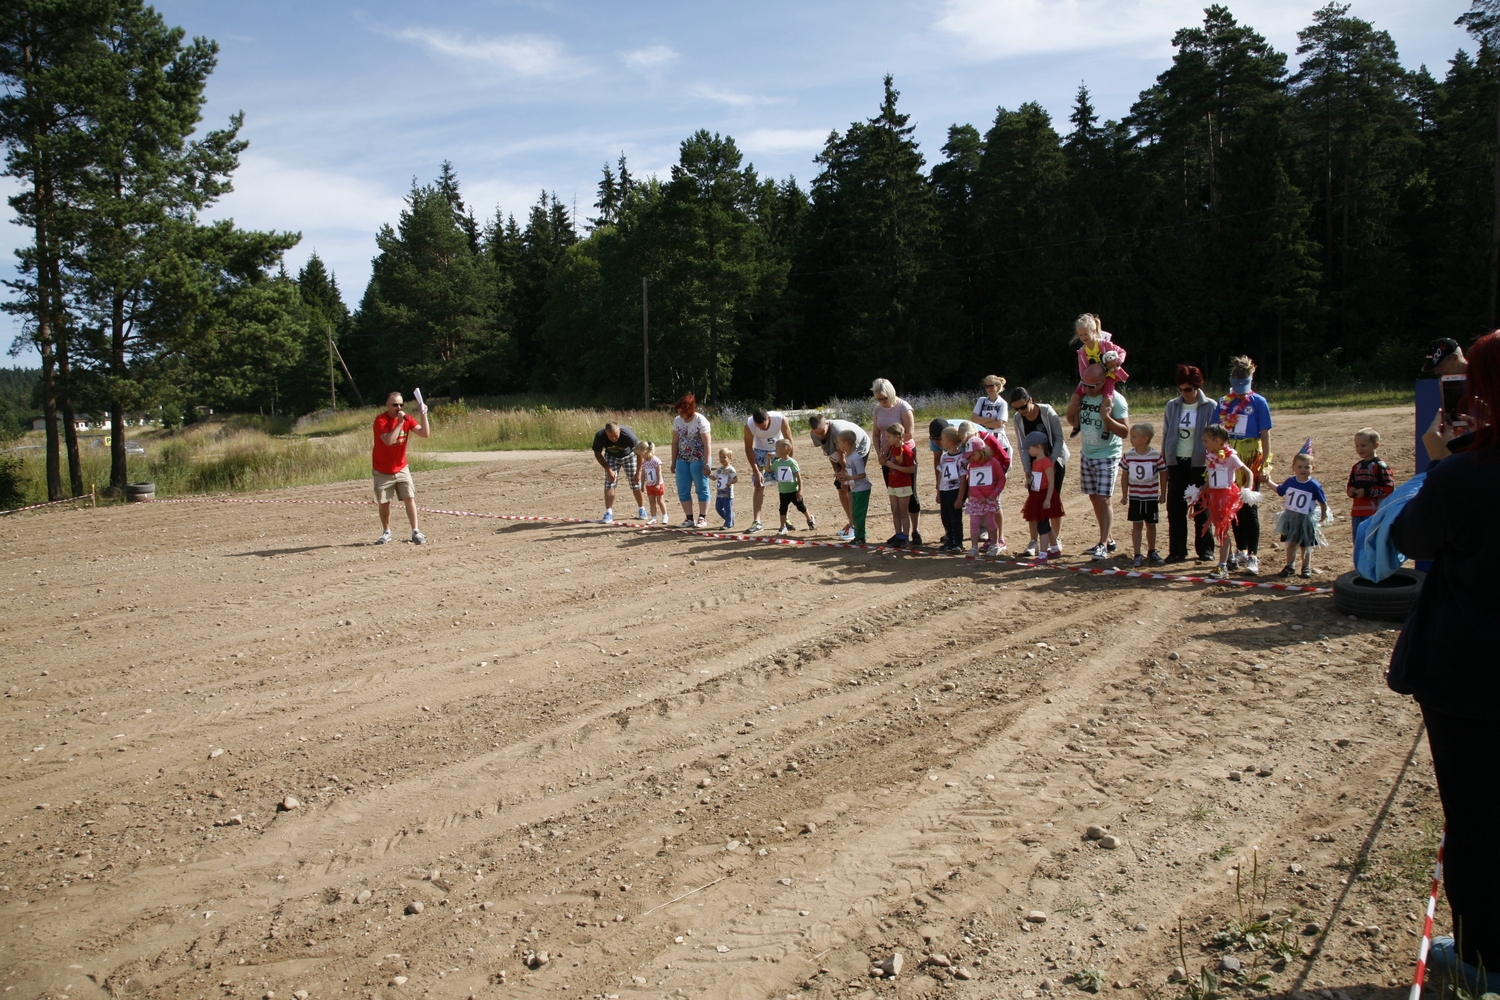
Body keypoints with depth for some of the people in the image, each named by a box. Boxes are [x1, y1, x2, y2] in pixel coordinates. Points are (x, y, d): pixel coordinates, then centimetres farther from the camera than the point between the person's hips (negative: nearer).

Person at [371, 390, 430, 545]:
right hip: (382, 471, -3)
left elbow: (425, 434, -13)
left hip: (401, 468, 3)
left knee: (409, 498, -7)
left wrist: (424, 414, -23)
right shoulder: (381, 420, -17)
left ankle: (415, 532, -6)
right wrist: (400, 422, -30)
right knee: (384, 503, 5)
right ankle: (386, 532, 22)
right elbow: (389, 440, -32)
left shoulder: (407, 418, -4)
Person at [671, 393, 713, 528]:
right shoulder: (677, 421, 3)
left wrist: (706, 464, -19)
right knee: (683, 490, 4)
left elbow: (707, 444, -14)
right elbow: (675, 442, 9)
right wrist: (673, 462, 9)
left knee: (701, 489, 2)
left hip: (698, 460, -5)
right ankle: (689, 518, 14)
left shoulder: (701, 421, -13)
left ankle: (703, 517, 9)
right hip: (682, 460, 5)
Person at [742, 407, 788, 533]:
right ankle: (756, 521, -7)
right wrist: (756, 471, -19)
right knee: (759, 487, -7)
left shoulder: (780, 419, -32)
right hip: (761, 451, 0)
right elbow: (749, 448, -17)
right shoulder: (749, 424, -29)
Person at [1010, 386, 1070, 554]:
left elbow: (1059, 438, -13)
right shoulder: (1017, 419, -8)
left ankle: (1056, 540, 9)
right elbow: (1023, 446, -3)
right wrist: (1027, 470, -9)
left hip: (1054, 460, -3)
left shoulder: (1047, 411, -18)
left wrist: (1052, 462, -19)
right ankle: (1034, 542, 5)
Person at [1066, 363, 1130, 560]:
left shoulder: (1115, 399, -17)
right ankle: (1108, 539, 24)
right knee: (1094, 498, 12)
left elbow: (1124, 432, -18)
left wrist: (1106, 417, -32)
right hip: (1087, 455, 7)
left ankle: (1103, 545, -8)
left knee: (1103, 499, -11)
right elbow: (1075, 423, 14)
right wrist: (1071, 411, -8)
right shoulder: (1082, 395, -1)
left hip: (1107, 456, -6)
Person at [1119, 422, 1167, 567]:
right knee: (1136, 525, 2)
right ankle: (1137, 555, 7)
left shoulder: (1156, 455, -11)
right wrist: (1124, 494, 4)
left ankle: (1152, 552, 28)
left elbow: (1163, 475, -1)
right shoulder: (1128, 456, -5)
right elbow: (1125, 476, 4)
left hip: (1152, 497, -1)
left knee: (1151, 525, 12)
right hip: (1135, 497, 1)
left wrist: (1163, 494, 2)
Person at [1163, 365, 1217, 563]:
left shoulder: (1210, 407, -5)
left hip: (1200, 463, -3)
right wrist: (1164, 464, 6)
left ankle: (1205, 549, 17)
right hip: (1176, 462, 3)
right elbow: (1166, 435, 8)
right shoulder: (1172, 406, 3)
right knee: (1175, 509, 3)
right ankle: (1177, 550, 11)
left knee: (1202, 509, 6)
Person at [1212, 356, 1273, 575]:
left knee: (1249, 507, -6)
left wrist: (1264, 464, -11)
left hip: (1250, 458, -4)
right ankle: (1241, 551, 23)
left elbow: (1265, 435, -5)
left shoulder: (1258, 402, -2)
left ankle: (1253, 556, -3)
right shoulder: (1224, 403, 8)